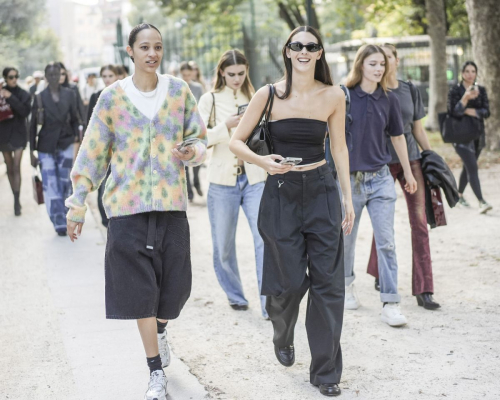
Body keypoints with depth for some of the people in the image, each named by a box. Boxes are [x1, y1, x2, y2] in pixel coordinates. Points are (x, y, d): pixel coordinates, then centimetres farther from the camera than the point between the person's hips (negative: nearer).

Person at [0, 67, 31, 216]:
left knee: (16, 167, -11)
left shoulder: (24, 95, -1)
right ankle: (16, 198, 17)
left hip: (18, 133, -2)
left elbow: (25, 111, -16)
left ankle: (17, 201, -14)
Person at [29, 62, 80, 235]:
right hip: (46, 146, -2)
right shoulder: (39, 97, -2)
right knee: (51, 186, -6)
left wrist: (76, 135, 2)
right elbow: (33, 125, -1)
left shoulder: (69, 94, 5)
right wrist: (32, 152, -3)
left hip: (66, 144, 2)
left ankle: (65, 219, 15)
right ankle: (59, 223, -2)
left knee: (65, 183, 3)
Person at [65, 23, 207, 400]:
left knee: (176, 284, 5)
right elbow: (93, 153, 2)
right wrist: (78, 205, 1)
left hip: (171, 201, 2)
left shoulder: (179, 91, 3)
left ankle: (160, 328, 41)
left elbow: (199, 138, 11)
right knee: (141, 287, -1)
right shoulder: (113, 97, -1)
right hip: (127, 203, -2)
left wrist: (193, 152, -13)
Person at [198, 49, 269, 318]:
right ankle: (234, 295, 27)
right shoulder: (210, 100, 4)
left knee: (265, 240, -11)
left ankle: (269, 303, -10)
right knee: (224, 244, 8)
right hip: (222, 180, 0)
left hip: (255, 178, 0)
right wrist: (226, 126, -19)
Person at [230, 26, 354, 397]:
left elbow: (339, 148, 9)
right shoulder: (269, 95, -4)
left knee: (328, 282, -1)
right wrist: (263, 162, -18)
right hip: (282, 193, -1)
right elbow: (236, 141, 1)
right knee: (290, 281, 3)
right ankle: (283, 338, 38)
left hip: (321, 192, 1)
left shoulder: (333, 96, 0)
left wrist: (348, 198, 7)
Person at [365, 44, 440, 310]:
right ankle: (380, 276, 29)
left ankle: (423, 290, -4)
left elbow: (418, 130, 14)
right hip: (382, 162, -3)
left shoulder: (410, 91, 9)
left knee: (419, 220, -5)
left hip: (411, 159, 3)